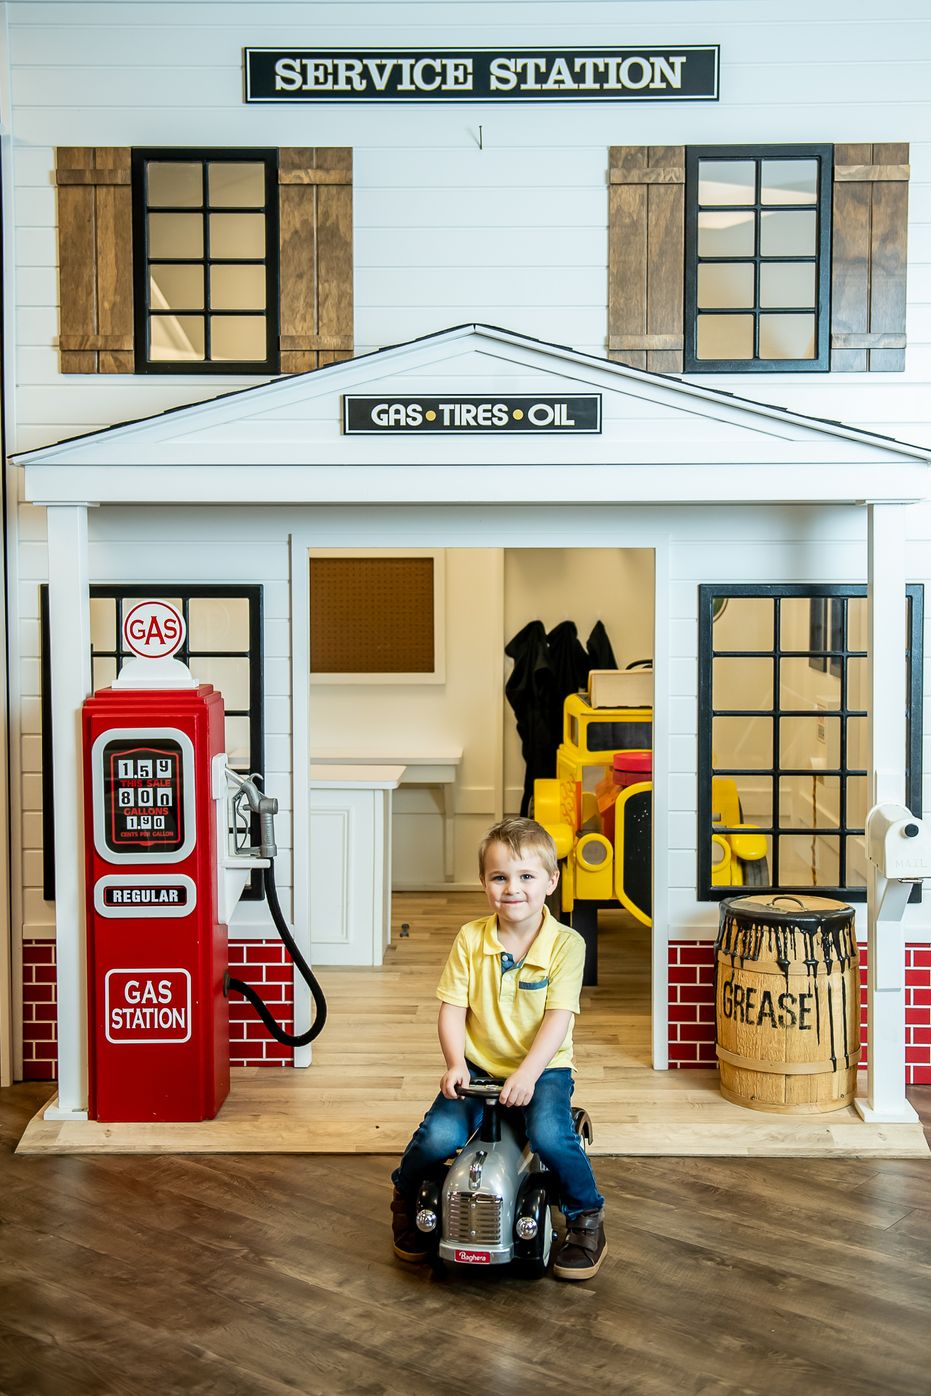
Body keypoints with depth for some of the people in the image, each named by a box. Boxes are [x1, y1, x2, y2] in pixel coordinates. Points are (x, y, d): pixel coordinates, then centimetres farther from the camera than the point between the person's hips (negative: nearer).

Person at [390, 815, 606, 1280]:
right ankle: (406, 1197, 15)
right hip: (478, 1066, 2)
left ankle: (586, 1215, 0)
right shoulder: (470, 940, -3)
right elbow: (452, 1010, -2)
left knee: (548, 1133, -31)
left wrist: (527, 1073, -27)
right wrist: (456, 1064, -17)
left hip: (543, 1068, -2)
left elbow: (557, 1019, -15)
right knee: (439, 1134, -21)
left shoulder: (566, 944, -9)